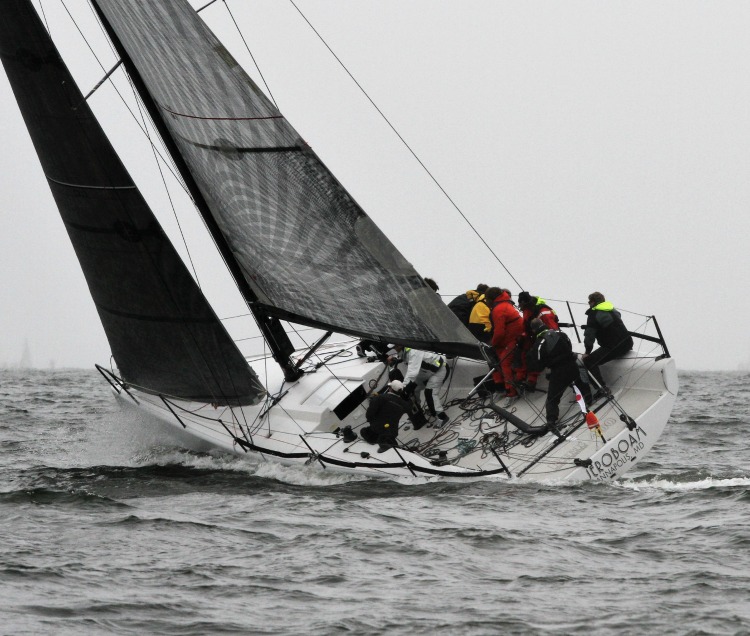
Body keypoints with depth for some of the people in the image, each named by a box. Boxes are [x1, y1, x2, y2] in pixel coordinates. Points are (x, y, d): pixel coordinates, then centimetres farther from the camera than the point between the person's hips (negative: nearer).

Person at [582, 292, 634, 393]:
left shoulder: (594, 314, -5)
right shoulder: (612, 310, 19)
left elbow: (589, 335, -9)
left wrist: (587, 352, 2)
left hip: (613, 347, -9)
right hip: (628, 343, 9)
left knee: (589, 360, -6)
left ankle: (603, 387, -18)